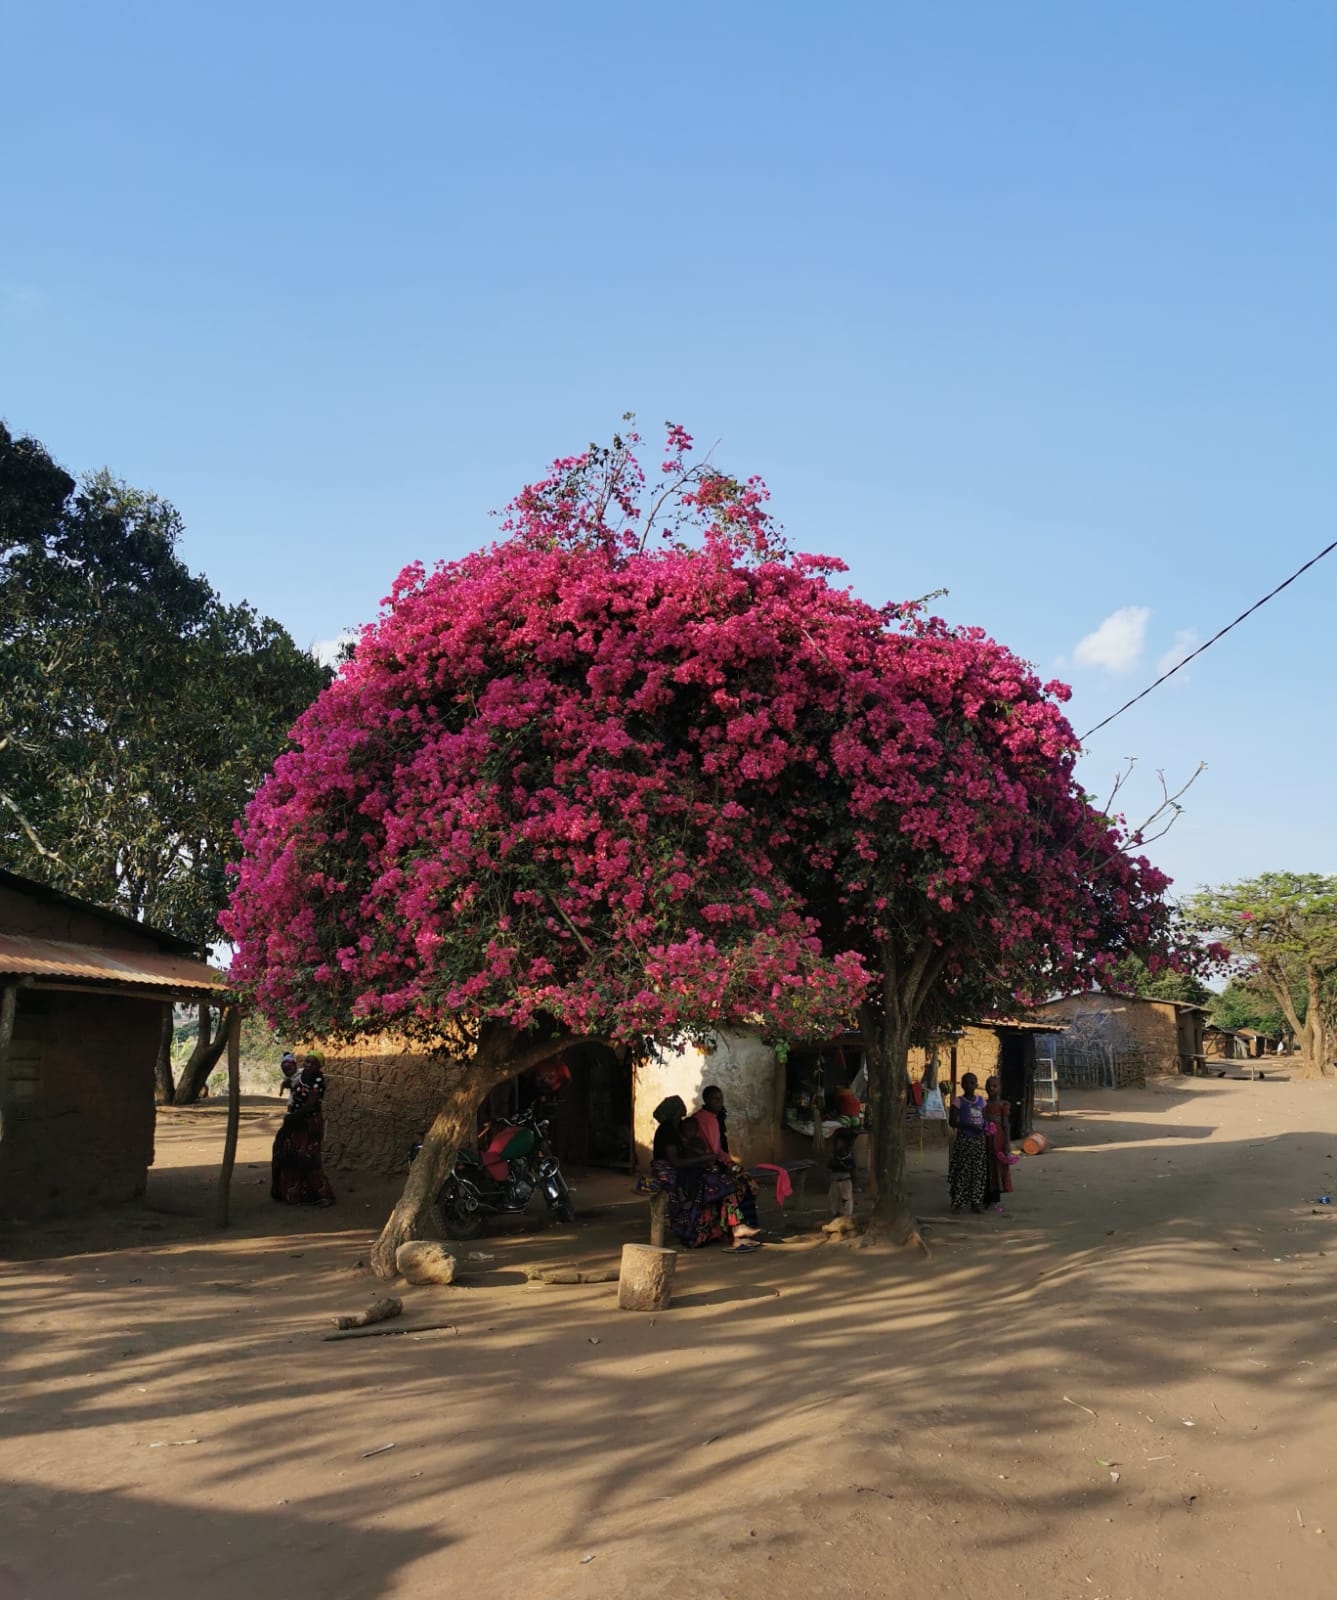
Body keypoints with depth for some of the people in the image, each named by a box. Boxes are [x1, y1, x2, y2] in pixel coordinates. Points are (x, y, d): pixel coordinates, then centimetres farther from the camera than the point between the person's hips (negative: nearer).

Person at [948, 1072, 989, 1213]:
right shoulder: (958, 1101, -5)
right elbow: (952, 1121, -9)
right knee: (961, 1171, -3)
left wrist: (986, 1127, -4)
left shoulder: (981, 1100, 10)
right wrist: (970, 1126, -19)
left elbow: (984, 1118, 18)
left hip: (979, 1140, 5)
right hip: (964, 1140, -5)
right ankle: (957, 1202, 4)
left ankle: (975, 1201, 16)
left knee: (979, 1172, 6)